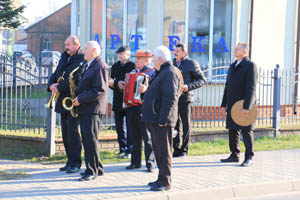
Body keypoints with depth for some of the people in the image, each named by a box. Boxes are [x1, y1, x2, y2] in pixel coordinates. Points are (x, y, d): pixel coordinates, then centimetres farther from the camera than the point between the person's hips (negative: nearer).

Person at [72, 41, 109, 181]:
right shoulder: (90, 66, 20)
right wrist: (77, 96, 13)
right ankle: (97, 168, 20)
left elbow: (100, 90, -20)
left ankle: (92, 171, -4)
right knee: (87, 140, 12)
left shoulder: (100, 66, -12)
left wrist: (81, 99, -19)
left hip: (93, 109, -10)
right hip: (85, 109, 10)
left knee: (91, 140, -9)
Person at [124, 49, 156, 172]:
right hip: (132, 108, 7)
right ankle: (136, 162, 19)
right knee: (135, 137, 12)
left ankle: (150, 163, -1)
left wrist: (146, 89, -31)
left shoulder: (152, 72, -4)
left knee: (147, 137, -4)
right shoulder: (133, 72, 19)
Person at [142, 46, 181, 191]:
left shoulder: (170, 73, -14)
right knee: (158, 150, 15)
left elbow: (170, 98, -23)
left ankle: (165, 182, -1)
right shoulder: (162, 72, 19)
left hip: (162, 121, -11)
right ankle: (162, 178, 23)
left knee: (164, 151, -5)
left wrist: (163, 119, -25)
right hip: (155, 119, 11)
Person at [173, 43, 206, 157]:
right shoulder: (172, 64, 14)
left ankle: (184, 150, 10)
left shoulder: (192, 64, -3)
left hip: (185, 99, -5)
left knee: (186, 125, 3)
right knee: (175, 124, 8)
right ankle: (176, 149, 16)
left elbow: (202, 80, -4)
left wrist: (189, 87, -16)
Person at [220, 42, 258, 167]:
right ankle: (234, 155, 21)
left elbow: (251, 88, -16)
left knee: (246, 131, -2)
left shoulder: (250, 66, -9)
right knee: (233, 130, 11)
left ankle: (249, 157, 4)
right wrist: (224, 104, 14)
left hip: (244, 105, -8)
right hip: (232, 105, 8)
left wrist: (246, 106, -22)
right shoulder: (233, 66, 16)